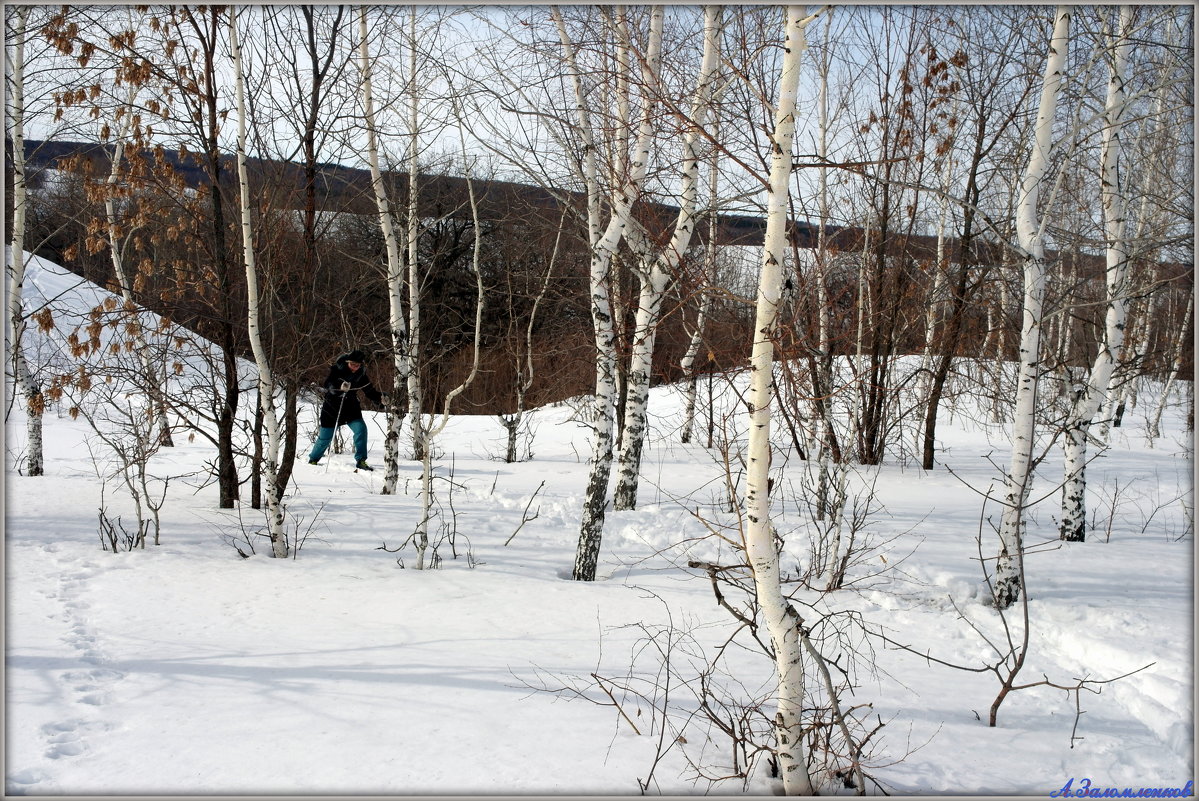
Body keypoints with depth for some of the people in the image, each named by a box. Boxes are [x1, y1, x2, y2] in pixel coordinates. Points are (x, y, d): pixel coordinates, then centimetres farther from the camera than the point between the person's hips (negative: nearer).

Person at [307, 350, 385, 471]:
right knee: (325, 436, 5)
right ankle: (313, 459, 29)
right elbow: (326, 385, -27)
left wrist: (380, 398, -18)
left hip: (351, 407, 3)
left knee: (360, 428, -18)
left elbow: (370, 390, 1)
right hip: (332, 407, -3)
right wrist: (340, 387, -46)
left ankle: (360, 461, -10)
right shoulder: (336, 369, -15)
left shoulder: (361, 374, -4)